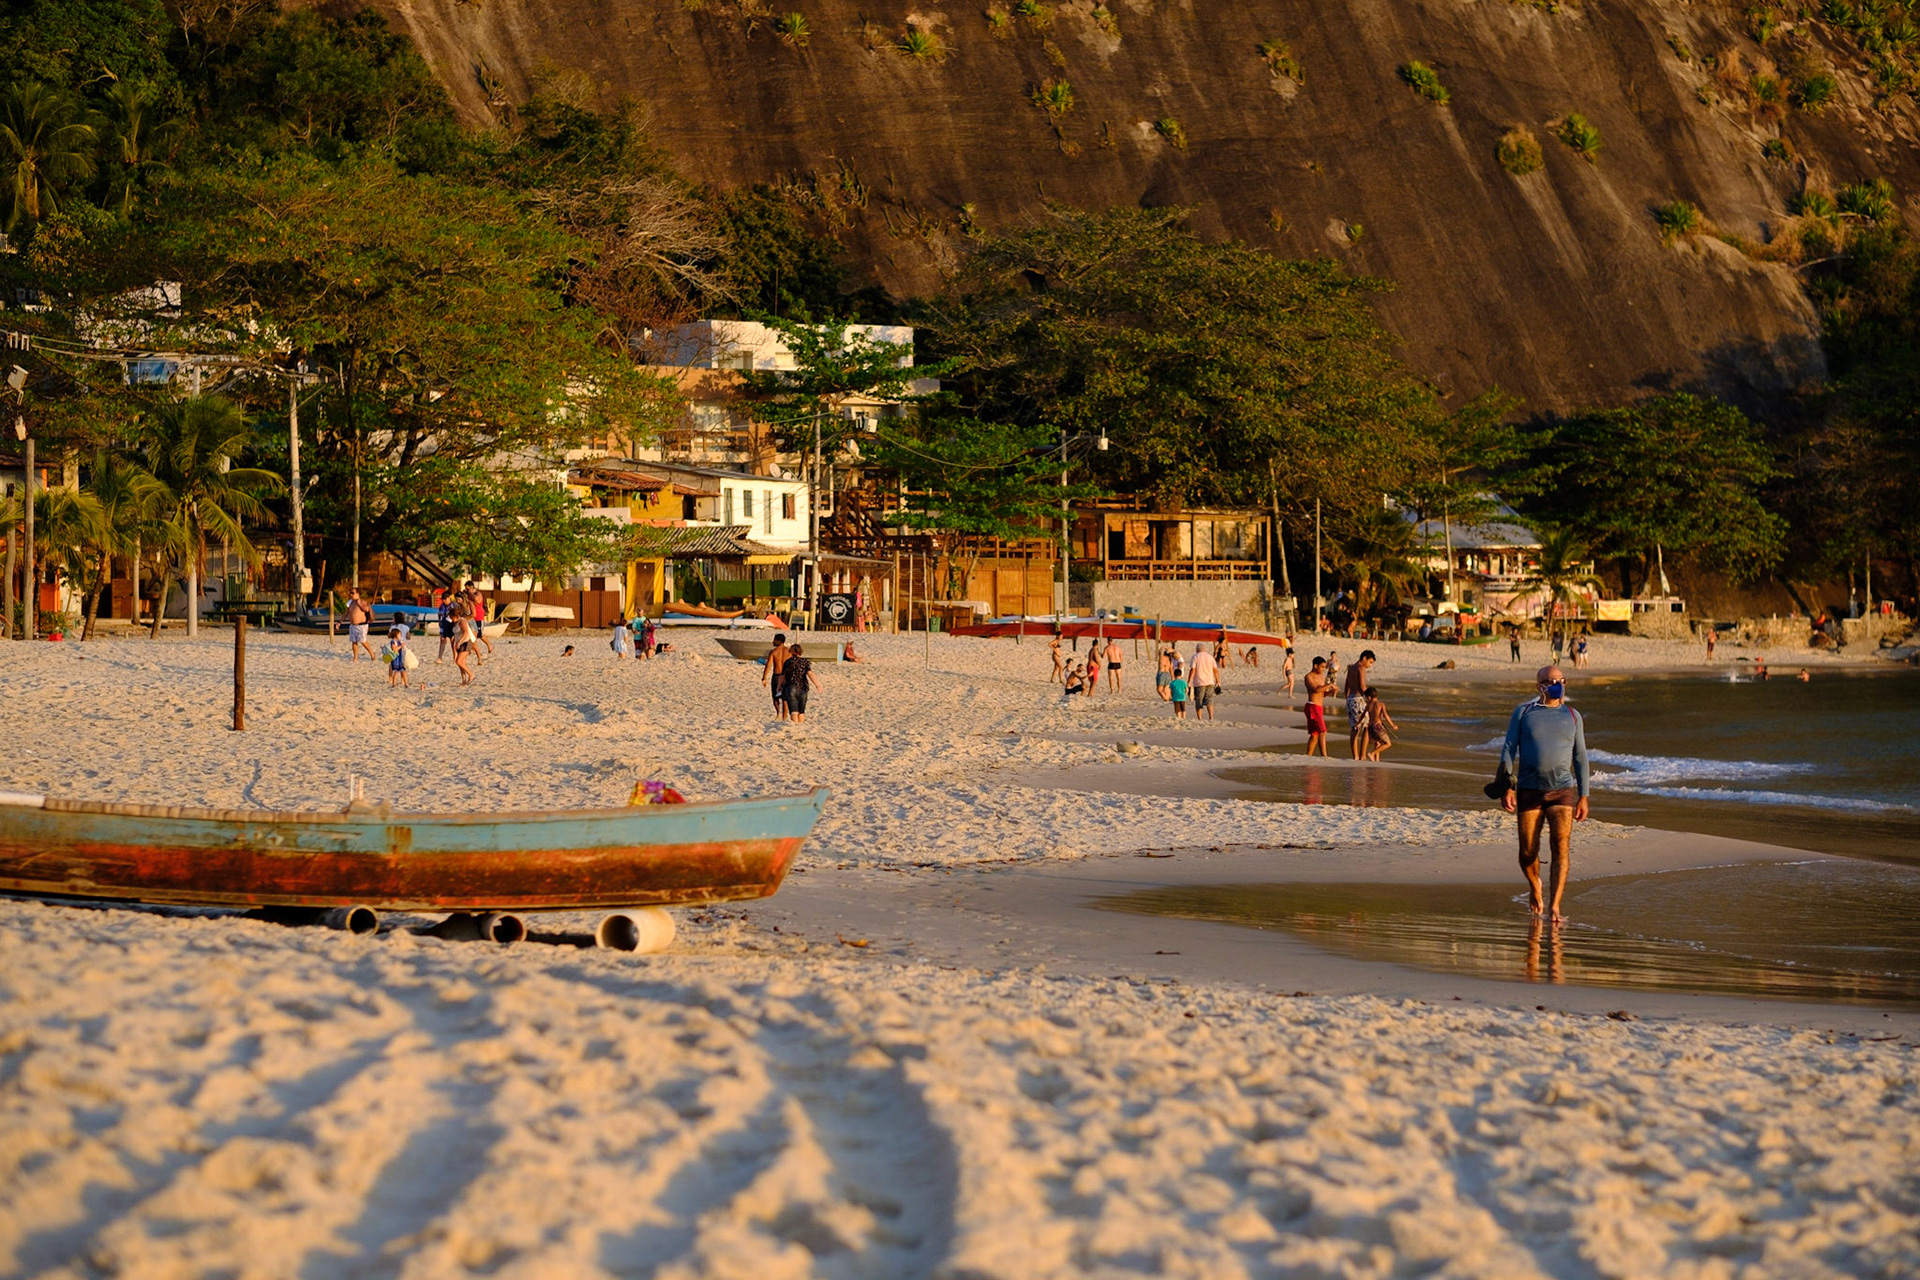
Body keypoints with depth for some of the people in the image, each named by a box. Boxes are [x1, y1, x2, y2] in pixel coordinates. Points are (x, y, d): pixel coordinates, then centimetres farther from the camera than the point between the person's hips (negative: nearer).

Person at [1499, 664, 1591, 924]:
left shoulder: (1572, 716, 11)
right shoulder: (1524, 712, 6)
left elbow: (1580, 757, 14)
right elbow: (1508, 749, 2)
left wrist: (1583, 796, 9)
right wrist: (1507, 787, -9)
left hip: (1562, 790, 0)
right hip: (1529, 791, 0)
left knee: (1561, 848, -16)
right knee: (1528, 852, 3)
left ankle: (1554, 908, -19)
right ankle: (1535, 888, 35)